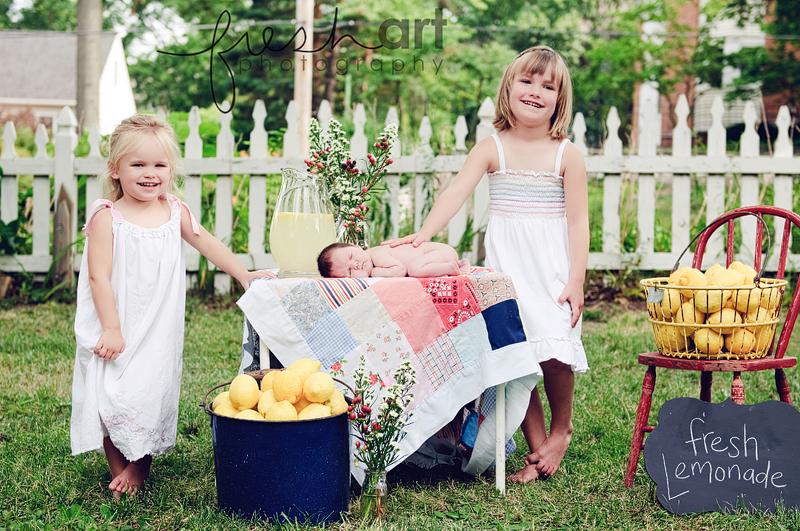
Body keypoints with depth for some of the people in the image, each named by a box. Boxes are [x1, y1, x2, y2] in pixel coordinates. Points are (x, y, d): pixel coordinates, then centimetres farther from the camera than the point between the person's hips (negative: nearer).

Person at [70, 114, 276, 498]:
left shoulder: (175, 212, 4)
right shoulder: (107, 217, -10)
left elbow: (207, 243, 18)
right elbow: (99, 277, -14)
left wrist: (243, 274, 15)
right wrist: (111, 328, -18)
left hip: (159, 329, 3)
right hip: (116, 328, -3)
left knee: (152, 395, 1)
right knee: (111, 398, -1)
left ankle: (138, 468, 17)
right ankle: (119, 473, 17)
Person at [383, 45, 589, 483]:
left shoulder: (567, 155, 0)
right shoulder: (492, 148, 2)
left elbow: (577, 221, -2)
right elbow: (457, 191, -11)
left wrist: (576, 281, -9)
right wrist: (423, 236, -26)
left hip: (552, 266, -1)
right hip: (505, 266, 1)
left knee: (553, 348, -15)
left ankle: (560, 428, 14)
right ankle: (536, 446, 10)